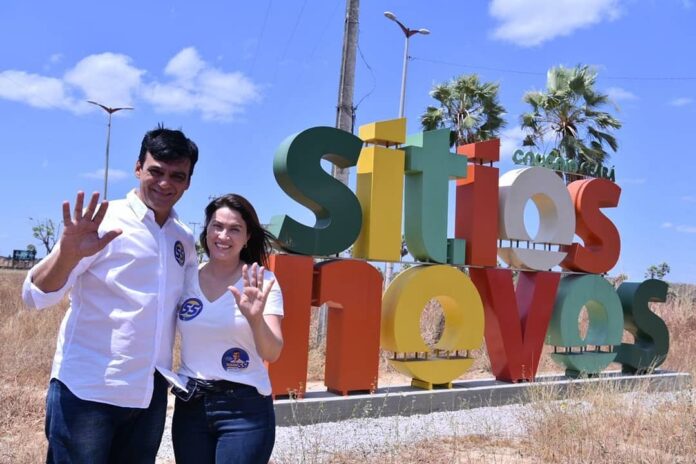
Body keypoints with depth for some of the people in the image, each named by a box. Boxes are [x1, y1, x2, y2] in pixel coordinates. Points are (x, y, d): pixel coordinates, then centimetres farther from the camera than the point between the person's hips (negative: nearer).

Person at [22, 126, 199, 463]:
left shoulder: (184, 240, 6)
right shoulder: (104, 222, -10)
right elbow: (35, 296, -15)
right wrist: (68, 253, -35)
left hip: (150, 394, 5)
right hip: (87, 392, -5)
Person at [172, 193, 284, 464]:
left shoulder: (262, 281, -7)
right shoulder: (186, 279, 1)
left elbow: (272, 353, -17)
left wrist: (255, 318, -33)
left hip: (245, 408, -3)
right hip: (190, 405, 3)